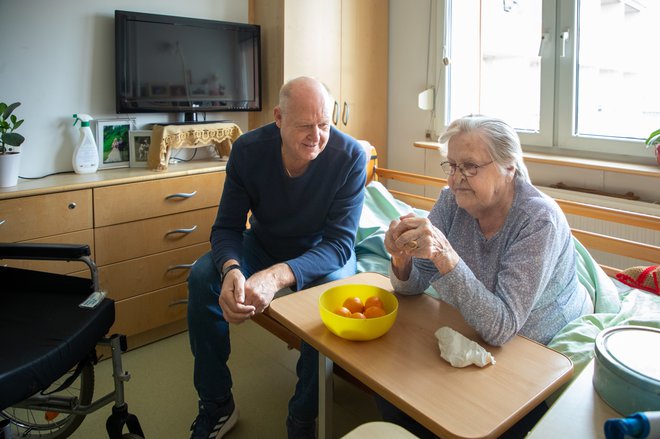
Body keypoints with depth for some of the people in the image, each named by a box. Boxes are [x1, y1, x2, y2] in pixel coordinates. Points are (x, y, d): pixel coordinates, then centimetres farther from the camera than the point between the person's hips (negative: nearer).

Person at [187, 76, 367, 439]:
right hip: (263, 244, 3)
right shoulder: (248, 150, -17)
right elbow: (226, 228, -15)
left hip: (323, 252, -2)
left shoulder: (350, 156, -25)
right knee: (202, 276, -19)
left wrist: (278, 276, -46)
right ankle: (216, 406, -2)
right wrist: (231, 269, -40)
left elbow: (341, 242, -28)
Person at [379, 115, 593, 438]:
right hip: (468, 338, 5)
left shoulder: (539, 221, -25)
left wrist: (445, 256, -43)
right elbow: (414, 286, -8)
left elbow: (501, 327, -32)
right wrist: (402, 258, -31)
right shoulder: (453, 200, -9)